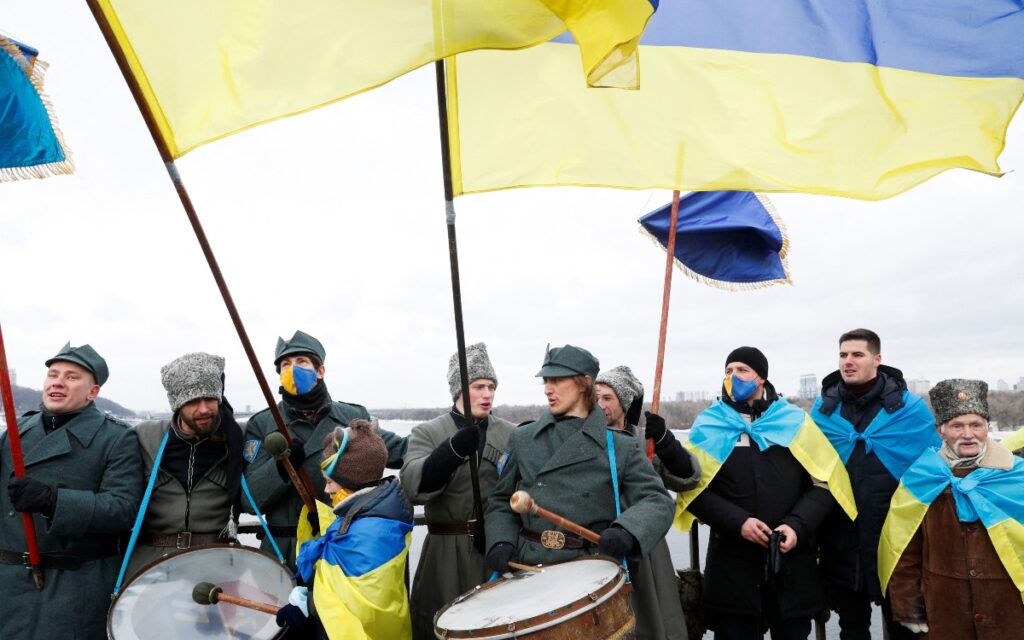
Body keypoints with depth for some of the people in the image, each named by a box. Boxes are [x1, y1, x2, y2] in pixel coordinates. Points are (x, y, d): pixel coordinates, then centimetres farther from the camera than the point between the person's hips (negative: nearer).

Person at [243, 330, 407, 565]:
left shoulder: (354, 417, 5)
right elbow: (251, 498, -4)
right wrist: (281, 466, -22)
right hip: (287, 553, -1)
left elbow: (400, 450, 7)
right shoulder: (261, 425, 1)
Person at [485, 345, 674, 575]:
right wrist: (501, 542, -5)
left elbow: (657, 501, -6)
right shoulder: (522, 439, 8)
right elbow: (501, 500, 13)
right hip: (528, 567, 2)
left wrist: (626, 530, -26)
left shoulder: (620, 448, -1)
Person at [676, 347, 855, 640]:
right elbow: (693, 489, -3)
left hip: (792, 560, 1)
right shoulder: (709, 426, 1)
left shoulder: (795, 420, 4)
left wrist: (797, 525, -12)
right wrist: (738, 522, -15)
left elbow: (823, 483, 3)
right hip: (732, 563, -1)